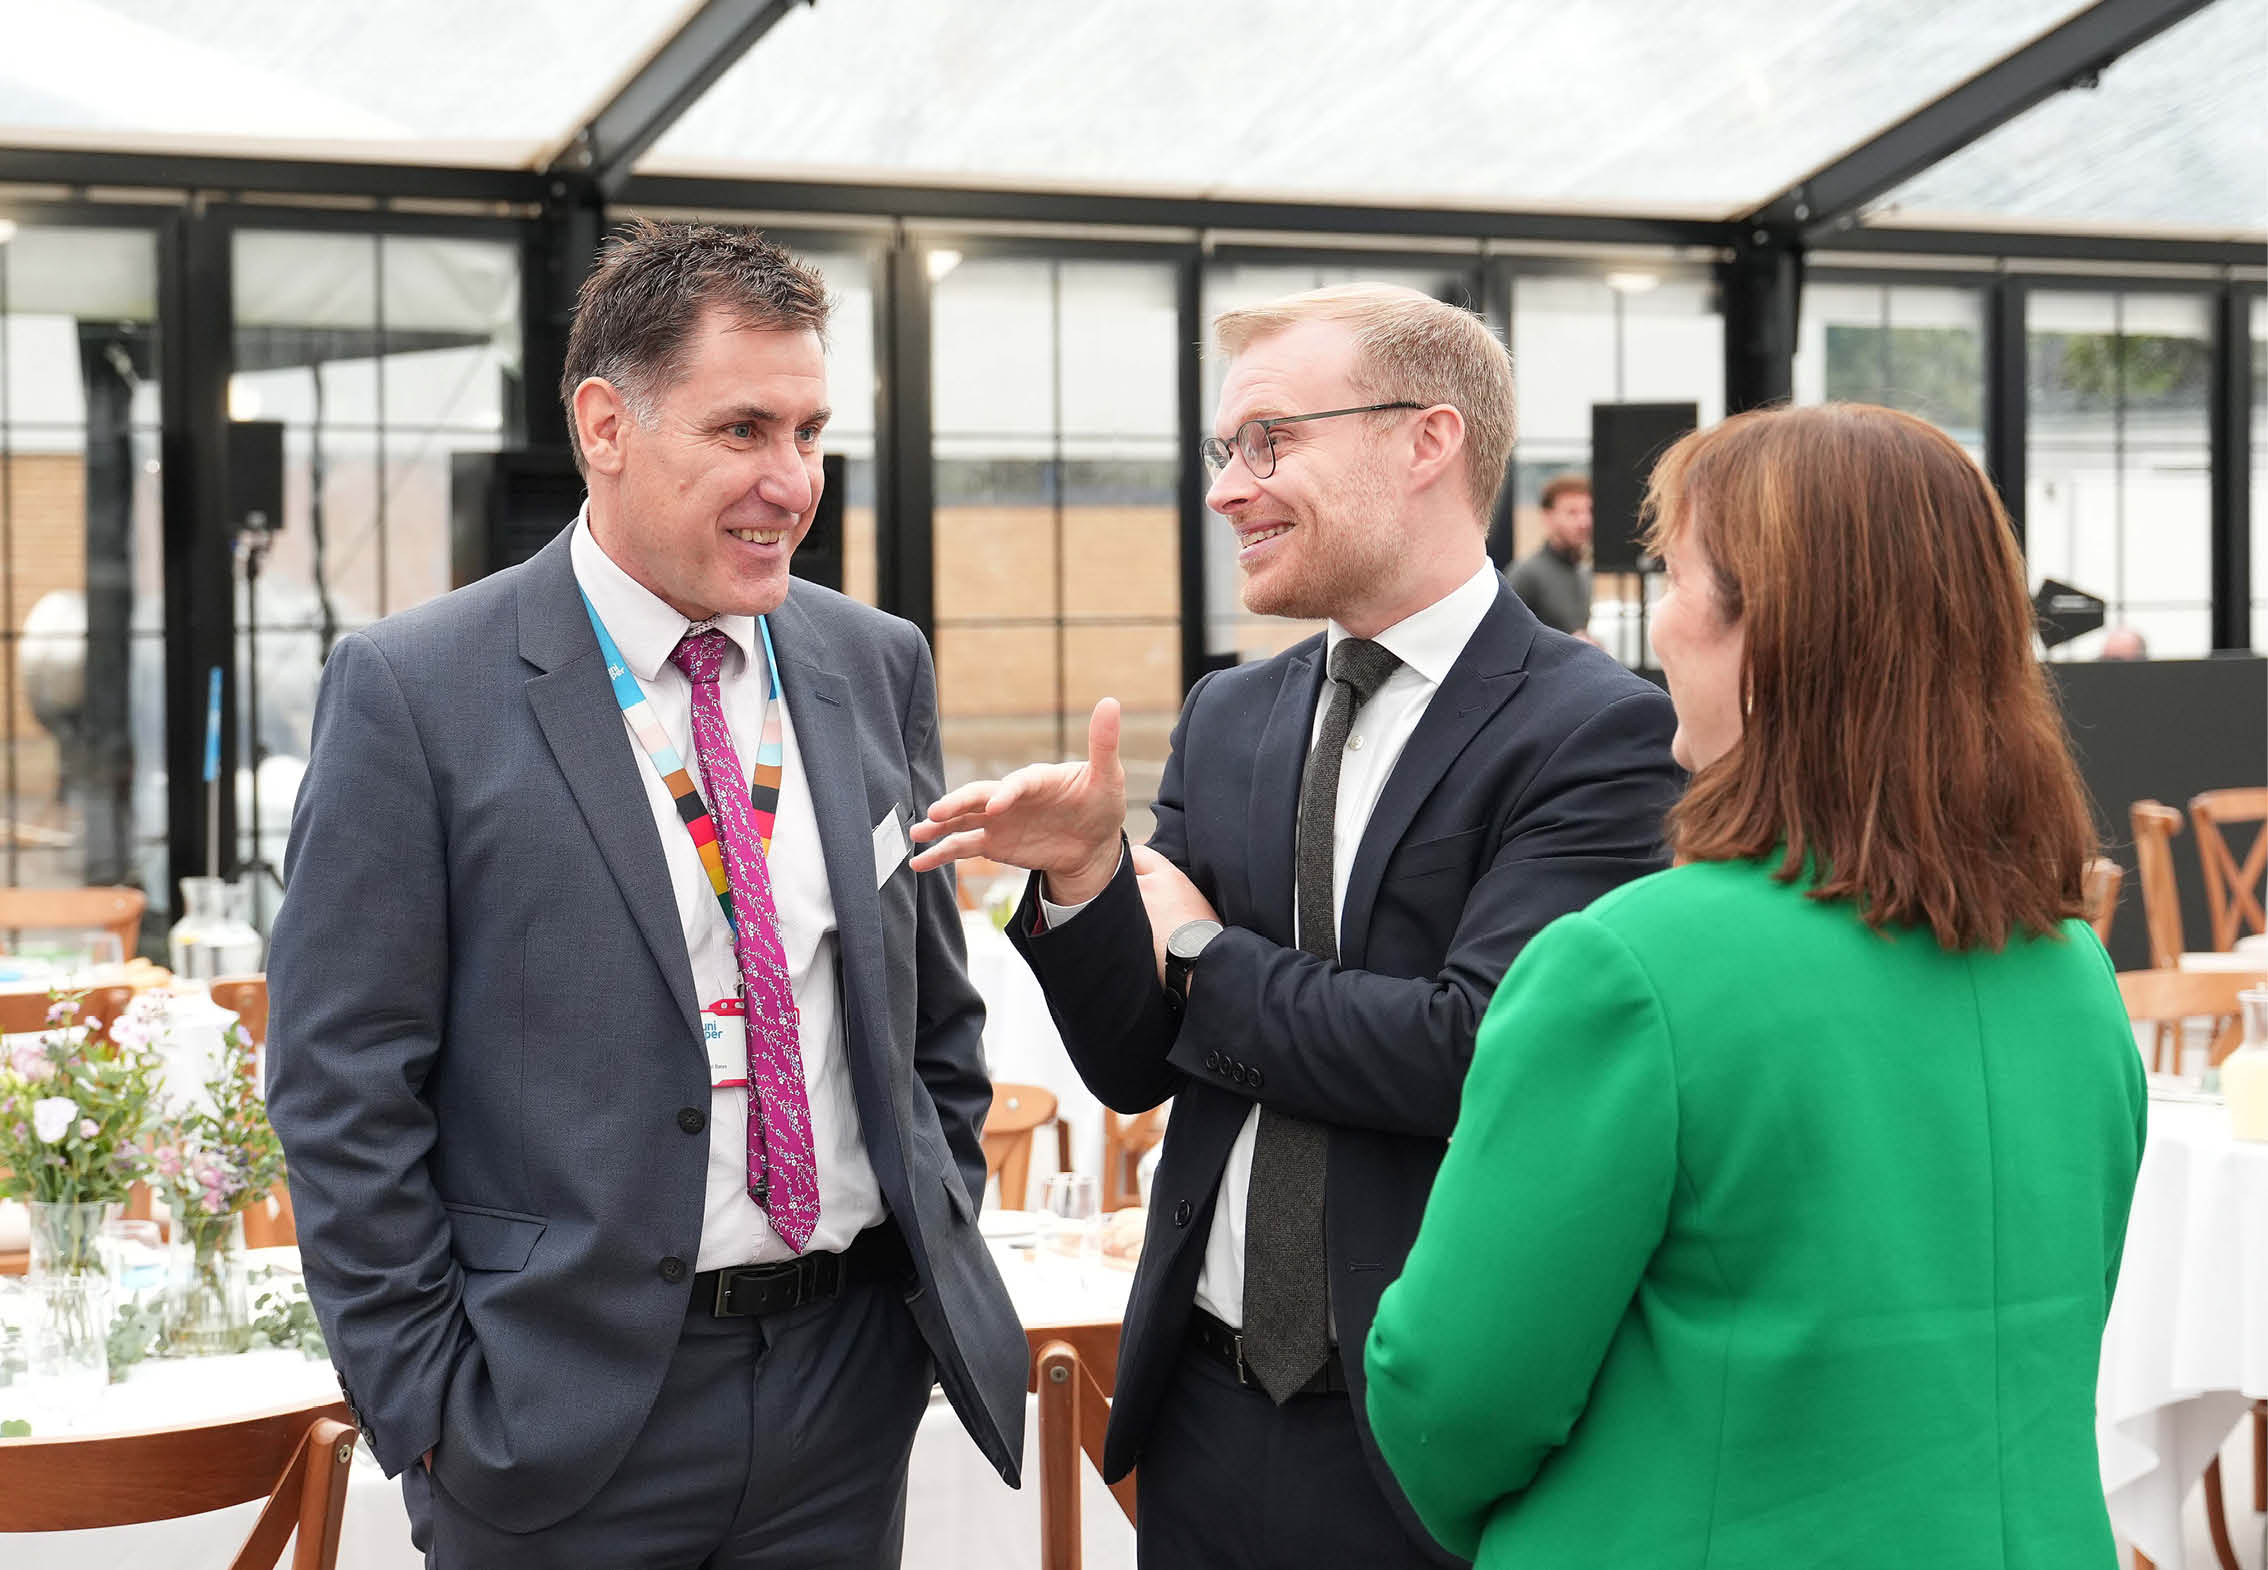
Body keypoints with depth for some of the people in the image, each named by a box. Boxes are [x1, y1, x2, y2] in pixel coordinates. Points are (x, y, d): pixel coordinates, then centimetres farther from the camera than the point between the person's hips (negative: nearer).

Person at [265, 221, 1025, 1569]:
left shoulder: (879, 666, 7)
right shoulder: (413, 693, -8)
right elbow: (346, 1092, -8)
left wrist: (941, 1257, 9)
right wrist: (429, 1409, -10)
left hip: (853, 1378, 4)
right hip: (567, 1404, -4)